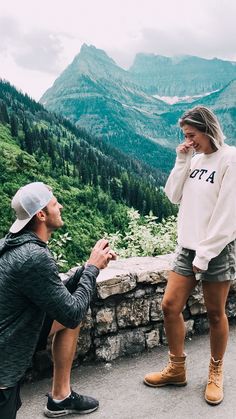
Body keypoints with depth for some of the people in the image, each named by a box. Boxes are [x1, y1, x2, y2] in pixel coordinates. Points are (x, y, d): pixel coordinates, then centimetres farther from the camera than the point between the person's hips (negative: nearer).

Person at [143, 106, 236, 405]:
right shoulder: (195, 159, 9)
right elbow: (174, 196, 6)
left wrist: (205, 255, -15)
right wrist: (182, 162, -3)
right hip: (187, 247, 6)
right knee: (170, 306, 5)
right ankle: (176, 369, 24)